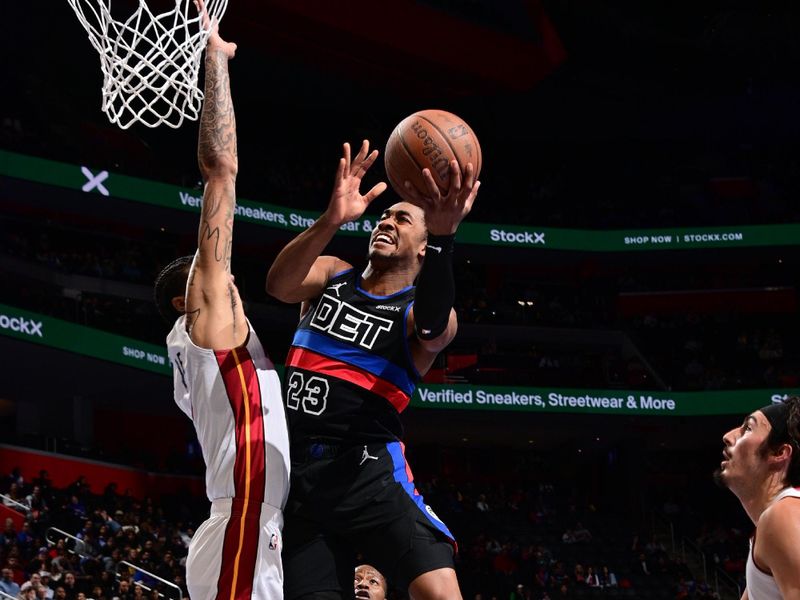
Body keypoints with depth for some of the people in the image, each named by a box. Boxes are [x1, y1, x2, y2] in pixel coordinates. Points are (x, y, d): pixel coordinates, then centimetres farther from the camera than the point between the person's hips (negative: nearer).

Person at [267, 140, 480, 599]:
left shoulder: (420, 308, 1)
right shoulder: (332, 275, 12)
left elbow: (432, 327, -26)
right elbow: (279, 285, -11)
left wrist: (442, 236, -45)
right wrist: (331, 221, -31)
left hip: (368, 468, -3)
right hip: (299, 471, 4)